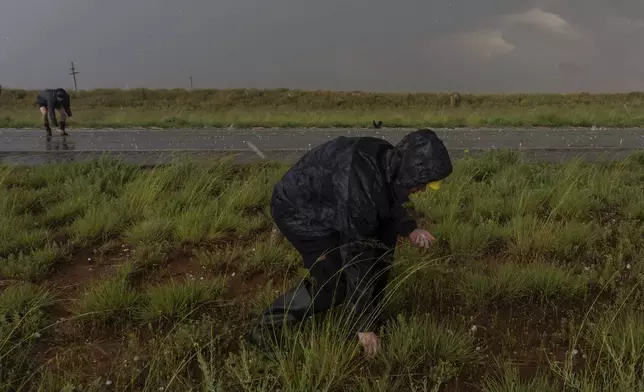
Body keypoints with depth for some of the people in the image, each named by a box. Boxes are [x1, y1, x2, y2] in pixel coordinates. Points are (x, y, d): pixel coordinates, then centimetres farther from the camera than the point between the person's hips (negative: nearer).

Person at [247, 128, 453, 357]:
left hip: (325, 205, 9)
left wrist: (409, 229, -7)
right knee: (336, 283, -16)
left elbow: (388, 203, 11)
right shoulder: (360, 187, -36)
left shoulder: (386, 160, -11)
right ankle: (266, 329, -1)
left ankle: (367, 314, 14)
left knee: (385, 232, 3)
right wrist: (362, 326, -23)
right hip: (298, 209, -9)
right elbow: (356, 258, -31)